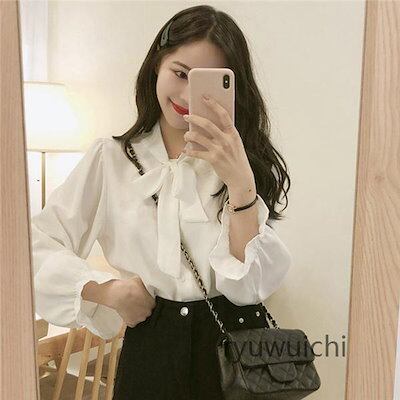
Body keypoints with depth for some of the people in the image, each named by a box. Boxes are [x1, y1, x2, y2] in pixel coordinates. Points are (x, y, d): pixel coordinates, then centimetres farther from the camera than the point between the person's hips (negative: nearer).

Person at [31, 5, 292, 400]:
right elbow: (39, 247, -3)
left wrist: (240, 181, -26)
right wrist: (109, 290, -14)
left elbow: (249, 286, -16)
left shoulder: (246, 161, -6)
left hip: (236, 345, 0)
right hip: (150, 349, 1)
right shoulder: (110, 157, -5)